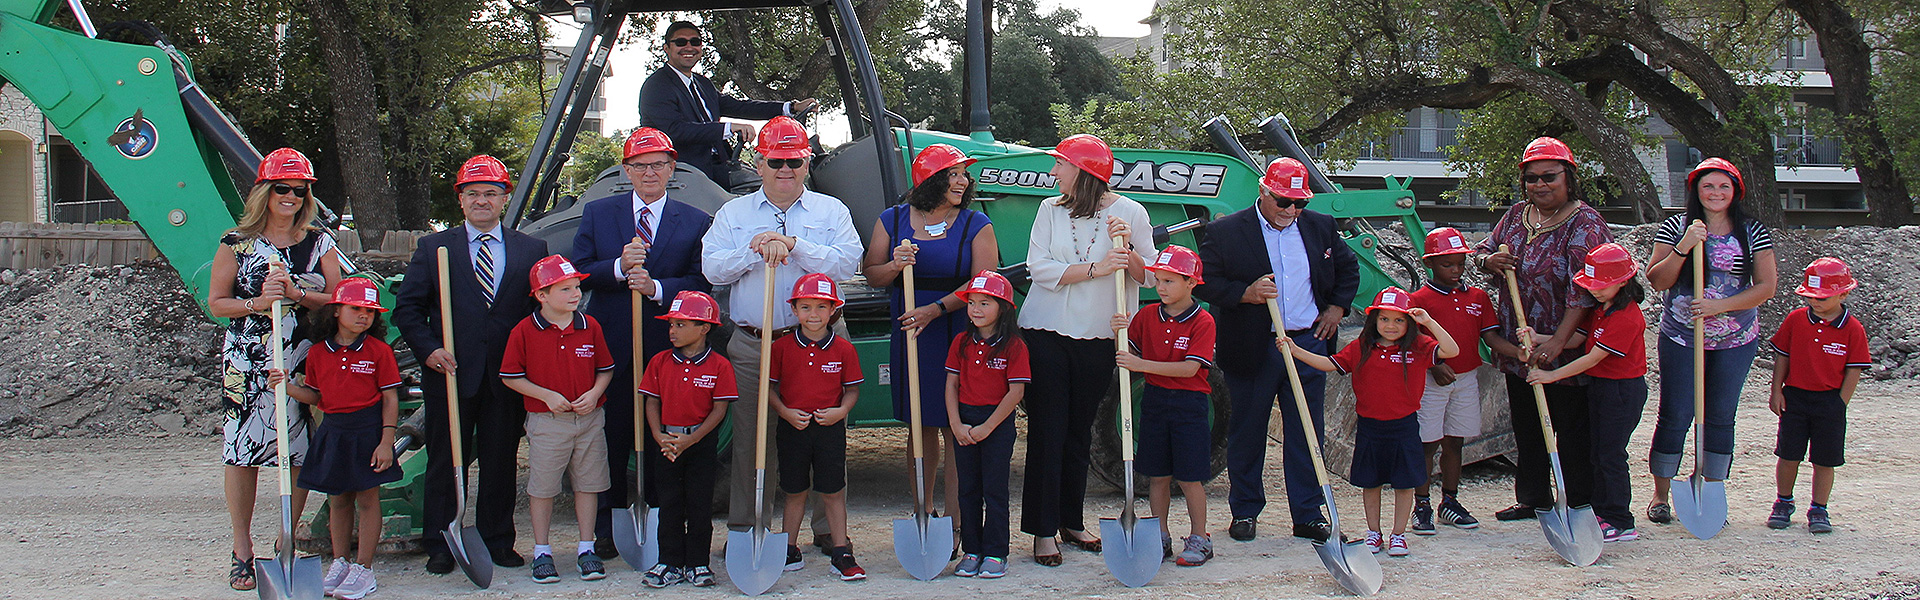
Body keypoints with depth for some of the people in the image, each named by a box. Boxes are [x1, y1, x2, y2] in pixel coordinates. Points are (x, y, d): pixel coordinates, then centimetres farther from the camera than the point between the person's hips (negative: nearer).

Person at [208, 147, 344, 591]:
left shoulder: (319, 243, 8)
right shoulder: (237, 243, 4)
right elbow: (216, 303, 4)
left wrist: (295, 293, -13)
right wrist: (257, 303, -13)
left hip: (304, 361, 1)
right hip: (247, 365, -1)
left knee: (300, 454, 1)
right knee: (241, 453, -1)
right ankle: (242, 550, 10)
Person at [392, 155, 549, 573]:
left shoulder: (532, 250, 9)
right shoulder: (434, 248, 7)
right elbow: (407, 307, 6)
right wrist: (428, 349, -9)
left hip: (507, 377, 1)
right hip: (450, 374, -1)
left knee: (501, 463, 6)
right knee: (444, 462, 4)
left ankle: (497, 543, 17)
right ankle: (439, 547, 13)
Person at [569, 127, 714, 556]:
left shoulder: (696, 223, 6)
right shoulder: (597, 214, 9)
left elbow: (700, 283, -2)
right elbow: (579, 275, 1)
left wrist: (656, 287, -19)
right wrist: (619, 267, -16)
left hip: (668, 346, -1)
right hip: (611, 347, 1)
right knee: (610, 440, 6)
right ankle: (606, 531, 17)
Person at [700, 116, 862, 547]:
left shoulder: (831, 211, 10)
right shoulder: (734, 213, 13)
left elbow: (846, 263, -6)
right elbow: (712, 268, 2)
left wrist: (794, 245, -13)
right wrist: (753, 250, -11)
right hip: (751, 345, 1)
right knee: (751, 438, 1)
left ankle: (827, 527, 13)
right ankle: (746, 527, 12)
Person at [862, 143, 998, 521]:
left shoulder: (976, 225, 1)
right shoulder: (893, 220, 7)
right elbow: (871, 276, 8)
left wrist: (936, 309, -18)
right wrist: (895, 266, -14)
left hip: (960, 336, -2)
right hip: (910, 336, 2)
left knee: (956, 430, -3)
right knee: (921, 427, 9)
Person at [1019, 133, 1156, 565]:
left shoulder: (1130, 212, 1)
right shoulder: (1051, 210, 3)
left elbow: (1148, 274, -1)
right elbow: (1039, 268, -9)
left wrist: (1127, 249, -20)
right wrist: (1095, 269, -18)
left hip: (1098, 338, 0)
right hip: (1046, 334, 0)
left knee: (1079, 432, 10)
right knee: (1046, 431, -2)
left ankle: (1072, 522, 21)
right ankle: (1043, 530, 1)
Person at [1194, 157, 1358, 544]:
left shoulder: (1320, 227, 8)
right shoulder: (1225, 232, -4)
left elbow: (1348, 267, 23)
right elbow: (1204, 283, -6)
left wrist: (1337, 307, 11)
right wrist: (1245, 293, -20)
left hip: (1309, 341, 3)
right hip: (1251, 348, -3)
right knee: (1247, 434, 6)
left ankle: (1308, 515, 13)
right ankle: (1244, 512, 19)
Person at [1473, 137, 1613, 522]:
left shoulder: (1585, 223, -14)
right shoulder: (1517, 215, 8)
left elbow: (1584, 288, -23)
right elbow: (1484, 250, 17)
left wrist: (1558, 341, -32)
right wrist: (1488, 261, -10)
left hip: (1567, 349, -7)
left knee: (1571, 430, 1)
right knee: (1526, 427, 15)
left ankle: (1578, 506, 10)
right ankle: (1532, 498, 28)